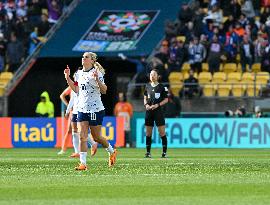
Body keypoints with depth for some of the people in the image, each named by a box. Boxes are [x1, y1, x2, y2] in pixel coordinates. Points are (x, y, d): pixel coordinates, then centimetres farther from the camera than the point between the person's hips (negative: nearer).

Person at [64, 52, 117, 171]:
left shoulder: (97, 73, -10)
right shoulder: (80, 73, 11)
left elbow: (104, 90, -15)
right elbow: (76, 89, 21)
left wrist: (97, 79, -30)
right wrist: (67, 77, 14)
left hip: (95, 109, -6)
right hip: (82, 109, 6)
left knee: (96, 137, 4)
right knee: (82, 136, -4)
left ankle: (112, 152, 30)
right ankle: (83, 163, -6)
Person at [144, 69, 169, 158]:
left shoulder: (162, 87, -2)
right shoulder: (147, 86, 10)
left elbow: (166, 99, 0)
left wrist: (157, 105, -13)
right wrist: (146, 104, -1)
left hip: (158, 111, -4)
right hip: (149, 111, 4)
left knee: (162, 132, -6)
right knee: (148, 133, 6)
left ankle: (164, 152, -1)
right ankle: (148, 152, 12)